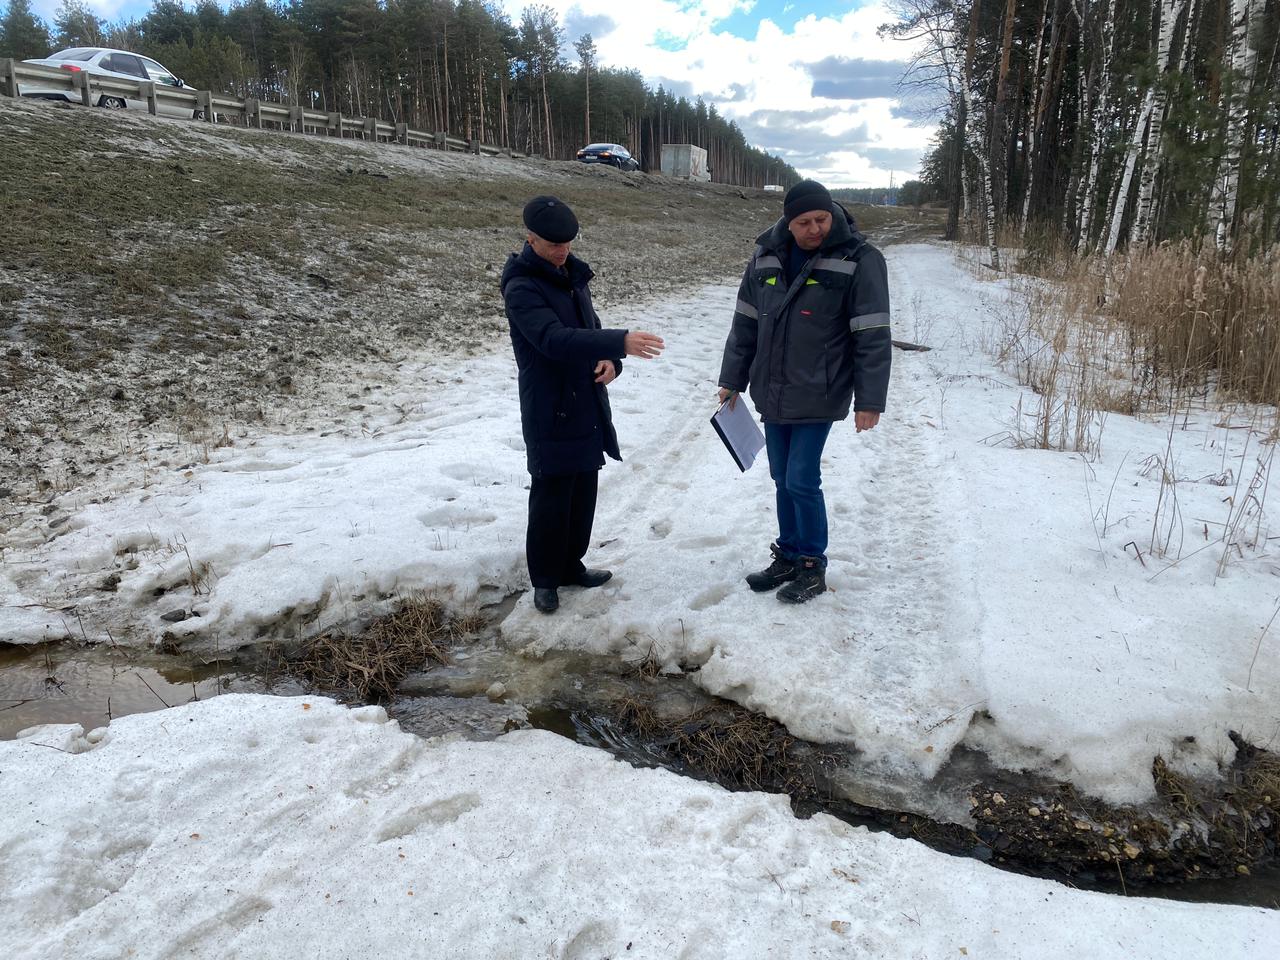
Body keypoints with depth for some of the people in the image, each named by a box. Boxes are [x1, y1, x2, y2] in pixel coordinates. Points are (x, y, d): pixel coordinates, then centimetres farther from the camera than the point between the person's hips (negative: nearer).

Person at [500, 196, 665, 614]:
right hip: (550, 412, -8)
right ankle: (545, 579, 16)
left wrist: (610, 360, -6)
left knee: (584, 491, 15)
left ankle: (571, 565, 31)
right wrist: (620, 343, -41)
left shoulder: (572, 275, 10)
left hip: (587, 406, 8)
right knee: (551, 497, 0)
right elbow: (555, 339, -31)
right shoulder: (522, 287, -16)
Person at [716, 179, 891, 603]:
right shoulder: (766, 257, 4)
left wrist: (869, 400, -13)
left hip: (818, 396, -5)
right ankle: (788, 557, 29)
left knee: (802, 480, -4)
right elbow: (745, 324, 11)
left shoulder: (859, 260, -10)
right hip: (771, 394, 5)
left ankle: (813, 567, 14)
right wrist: (732, 380, 12)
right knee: (782, 480, 13)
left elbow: (873, 337, -11)